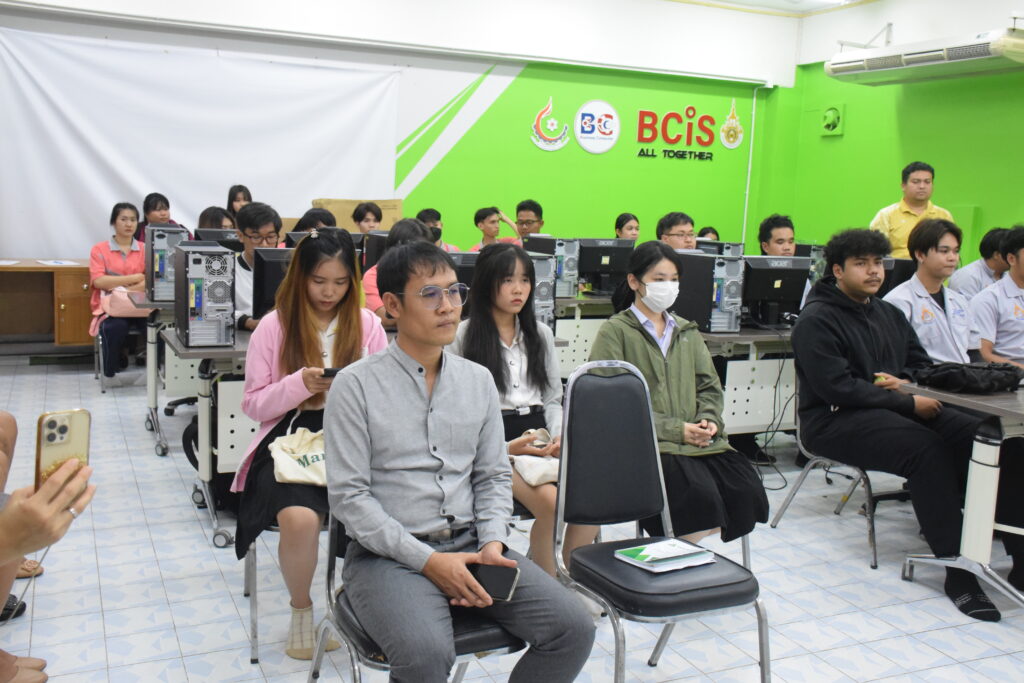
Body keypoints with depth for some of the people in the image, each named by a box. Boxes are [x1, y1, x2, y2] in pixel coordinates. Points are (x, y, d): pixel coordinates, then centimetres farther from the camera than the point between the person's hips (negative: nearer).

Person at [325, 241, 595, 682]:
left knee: (573, 628, -12)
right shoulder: (356, 385, -5)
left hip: (470, 543, 5)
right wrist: (427, 560, -15)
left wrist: (493, 542, -6)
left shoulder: (479, 380, 10)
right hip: (387, 554, -4)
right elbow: (347, 495, -9)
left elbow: (494, 476, 13)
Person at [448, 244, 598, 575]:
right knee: (550, 500, -31)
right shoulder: (463, 335, 1)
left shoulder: (541, 334, 18)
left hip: (540, 440, 5)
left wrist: (558, 437, -2)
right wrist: (504, 448, -15)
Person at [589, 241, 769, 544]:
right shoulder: (615, 332, 2)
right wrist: (675, 429, -12)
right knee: (700, 493, -31)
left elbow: (709, 385, 20)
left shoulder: (687, 332, 22)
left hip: (697, 440, 6)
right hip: (647, 445, -6)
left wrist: (709, 420, -2)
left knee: (746, 487, -19)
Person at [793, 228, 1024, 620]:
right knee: (927, 449, -31)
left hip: (893, 408, 7)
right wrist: (908, 404, -17)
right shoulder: (817, 320, -7)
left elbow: (922, 363, 22)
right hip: (836, 420, -7)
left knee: (978, 436, -18)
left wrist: (906, 382, -3)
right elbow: (837, 388, -18)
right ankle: (957, 572, -26)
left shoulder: (889, 314, 19)